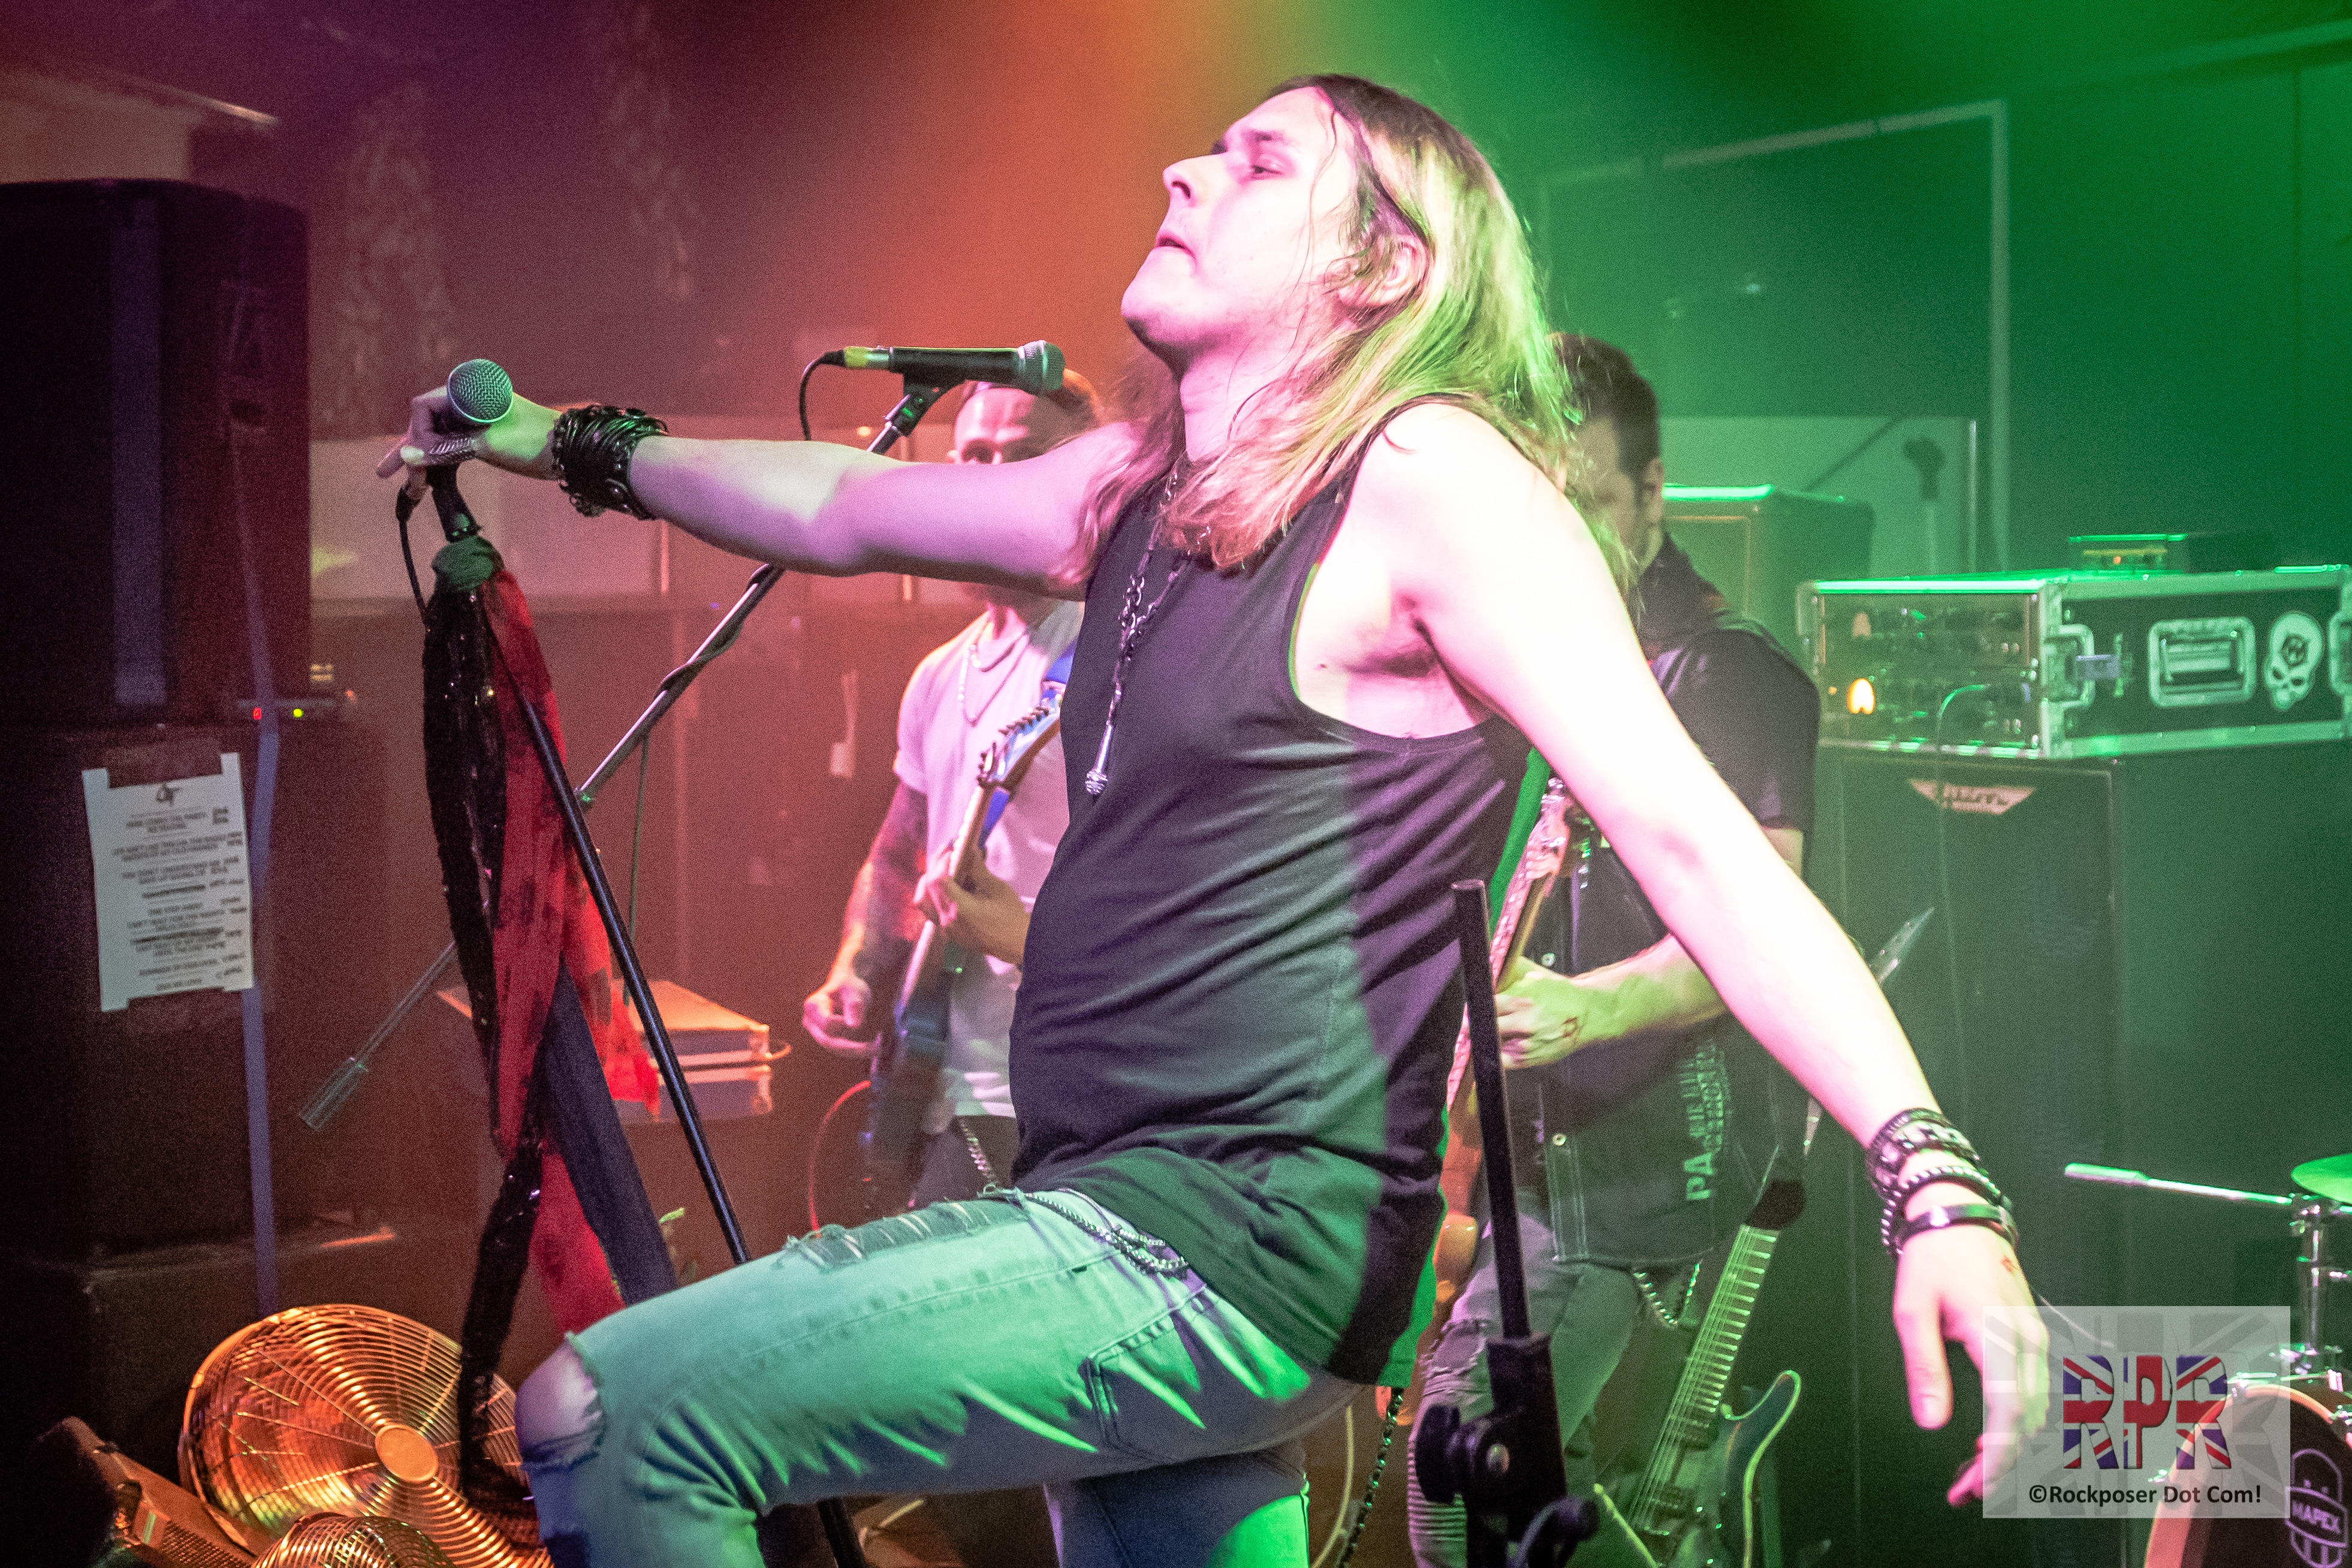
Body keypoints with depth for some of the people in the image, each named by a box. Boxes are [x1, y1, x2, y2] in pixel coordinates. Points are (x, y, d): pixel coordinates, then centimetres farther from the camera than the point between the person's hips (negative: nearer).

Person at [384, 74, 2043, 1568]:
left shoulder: (1432, 479, -12)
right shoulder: (1146, 487, 13)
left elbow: (1689, 834, -19)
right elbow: (845, 510, 27)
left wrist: (1933, 1178, -28)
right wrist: (566, 442, 32)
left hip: (1235, 1239, -9)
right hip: (1132, 1214, 9)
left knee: (607, 1417, -16)